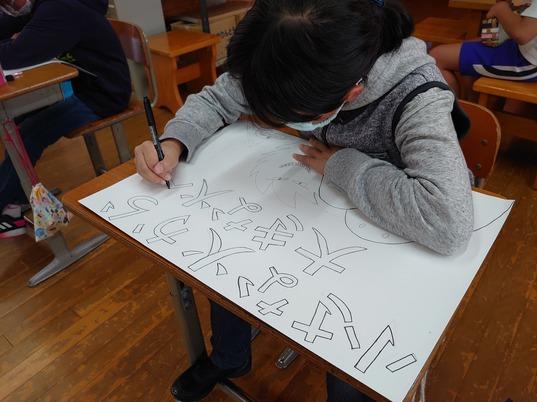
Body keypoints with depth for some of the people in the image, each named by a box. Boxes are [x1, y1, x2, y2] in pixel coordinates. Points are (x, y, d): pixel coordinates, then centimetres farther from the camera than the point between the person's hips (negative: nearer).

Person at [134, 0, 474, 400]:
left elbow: (451, 225, -47)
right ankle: (230, 359, 28)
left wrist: (342, 163, -35)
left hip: (386, 240, -4)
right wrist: (173, 142, -25)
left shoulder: (416, 98, -34)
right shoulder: (298, 69, -19)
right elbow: (215, 98, -6)